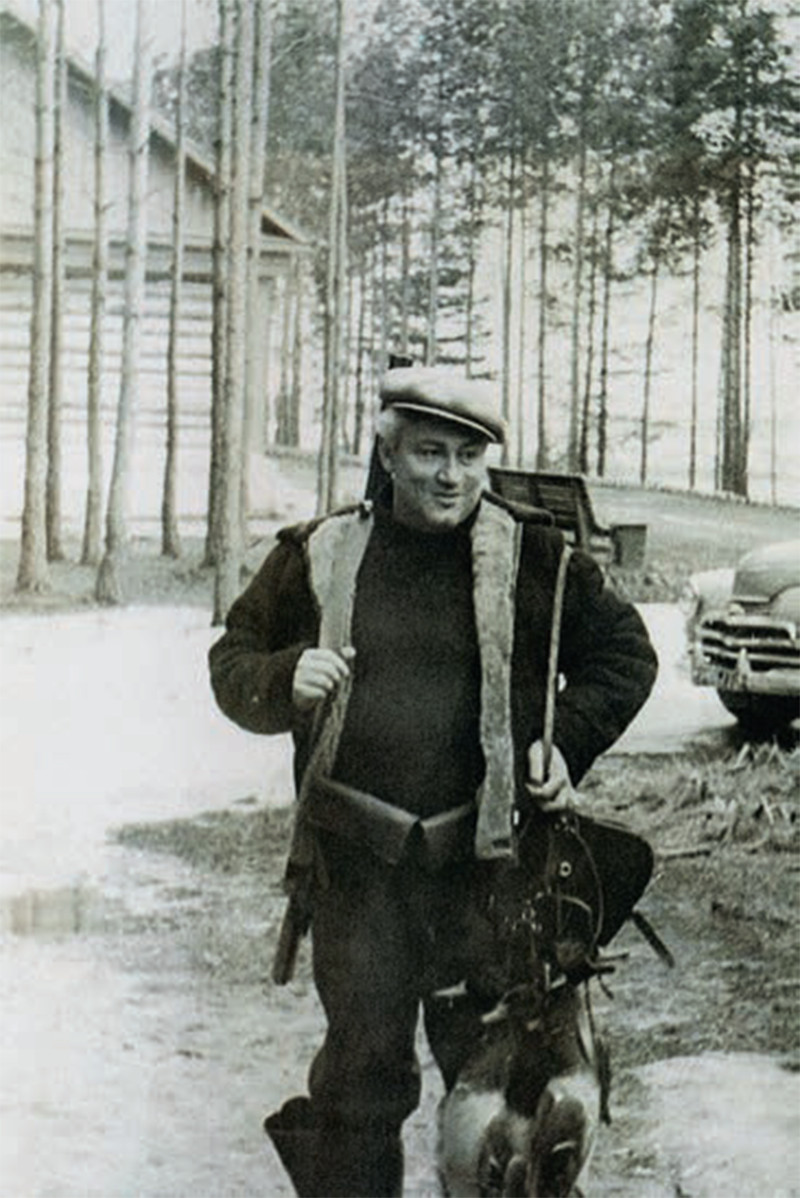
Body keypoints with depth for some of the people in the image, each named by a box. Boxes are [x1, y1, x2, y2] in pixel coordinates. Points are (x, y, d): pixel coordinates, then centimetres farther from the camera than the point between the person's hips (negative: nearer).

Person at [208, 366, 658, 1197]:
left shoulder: (533, 557, 3)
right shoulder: (320, 556, 5)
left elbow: (623, 652, 12)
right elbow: (233, 658, 13)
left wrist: (565, 743, -2)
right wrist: (284, 680, -10)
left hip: (487, 856, 0)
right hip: (357, 862, 0)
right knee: (364, 1066, 3)